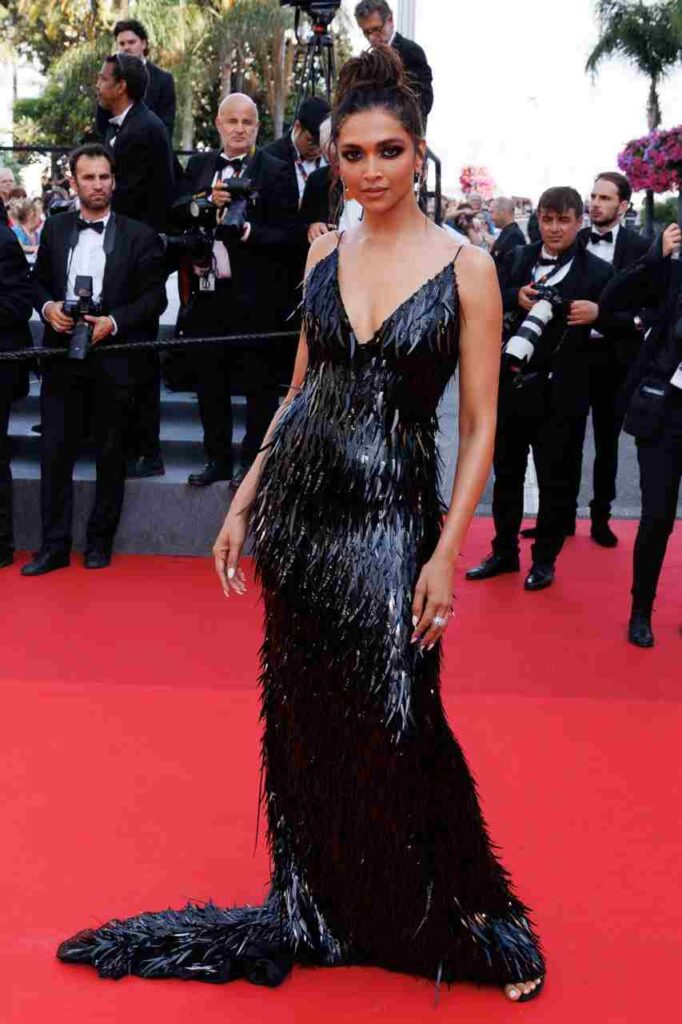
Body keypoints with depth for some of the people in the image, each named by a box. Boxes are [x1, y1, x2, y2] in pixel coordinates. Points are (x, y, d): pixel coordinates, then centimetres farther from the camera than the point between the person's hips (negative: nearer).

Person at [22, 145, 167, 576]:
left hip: (114, 357, -2)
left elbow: (155, 297, -2)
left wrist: (113, 322, -15)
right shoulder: (55, 229, 10)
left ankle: (100, 542, 19)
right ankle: (55, 545, 8)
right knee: (56, 451, 1)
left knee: (111, 454, 6)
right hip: (63, 353, 2)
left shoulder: (139, 235, 1)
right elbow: (39, 281, 16)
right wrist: (48, 307, -6)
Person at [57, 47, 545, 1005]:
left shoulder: (467, 267, -6)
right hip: (300, 497, 5)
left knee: (396, 726, -6)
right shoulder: (325, 253, 7)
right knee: (303, 717, 11)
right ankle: (320, 912, 30)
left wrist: (448, 551, -13)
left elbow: (480, 426, -6)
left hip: (392, 513, -4)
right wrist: (244, 500, 10)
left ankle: (475, 923, 16)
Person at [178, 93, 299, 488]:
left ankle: (253, 460, 15)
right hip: (208, 290, 5)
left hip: (255, 296, -5)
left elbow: (288, 234, -9)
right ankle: (218, 459, 24)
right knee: (210, 382, 12)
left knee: (259, 384, 3)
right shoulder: (199, 166, 12)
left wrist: (248, 232, -22)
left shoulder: (276, 171, -3)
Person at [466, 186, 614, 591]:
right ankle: (504, 551, 31)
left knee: (556, 480, 8)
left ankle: (545, 559, 24)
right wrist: (515, 297, -17)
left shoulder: (597, 271, -6)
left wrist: (598, 314, -27)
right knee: (507, 474, 15)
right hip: (512, 384, 4)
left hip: (561, 393, -3)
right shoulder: (517, 259, 5)